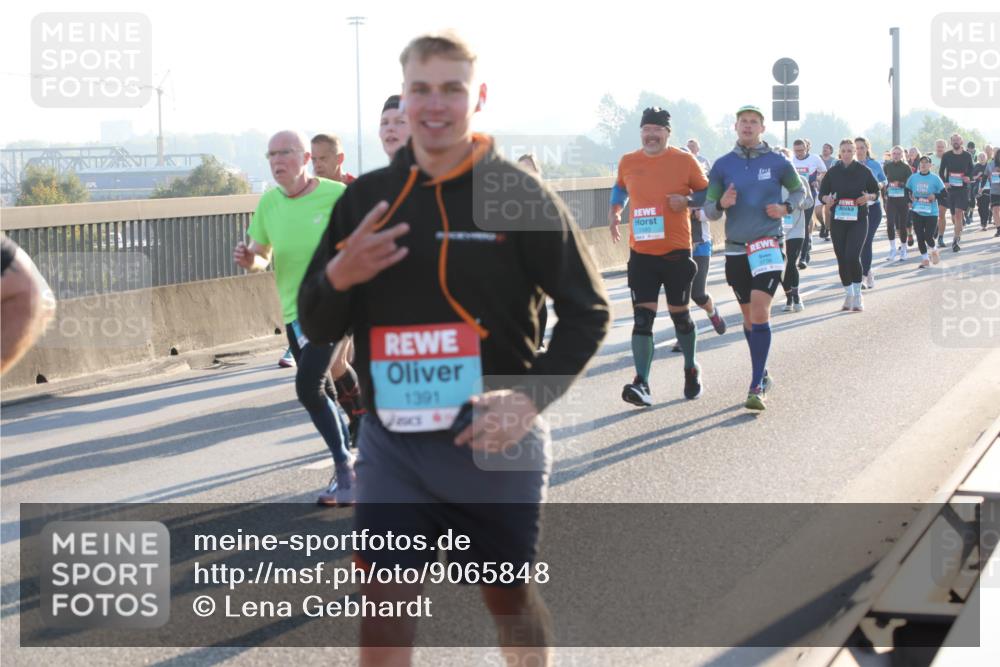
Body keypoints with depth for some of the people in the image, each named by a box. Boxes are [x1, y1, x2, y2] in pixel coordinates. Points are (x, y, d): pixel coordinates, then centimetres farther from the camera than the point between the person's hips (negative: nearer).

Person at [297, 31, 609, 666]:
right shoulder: (366, 198, 2)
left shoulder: (519, 194, -6)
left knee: (510, 595, 14)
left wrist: (533, 397, -17)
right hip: (392, 441, 2)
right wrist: (338, 277, -16)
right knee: (385, 601, 1)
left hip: (495, 440, -2)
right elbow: (319, 326, 7)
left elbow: (588, 312, -3)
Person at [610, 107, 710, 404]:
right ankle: (641, 385, -13)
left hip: (676, 251, -2)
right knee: (642, 318, -8)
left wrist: (687, 201, -13)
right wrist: (614, 212, 11)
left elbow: (707, 192, 6)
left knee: (680, 315, 9)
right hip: (641, 253, 2)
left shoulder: (684, 160, -2)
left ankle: (691, 369, 33)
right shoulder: (628, 162, 7)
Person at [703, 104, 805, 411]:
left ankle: (757, 387, -15)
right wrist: (721, 204, -17)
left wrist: (786, 208, -6)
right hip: (736, 248, 3)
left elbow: (798, 190, 14)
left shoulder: (777, 162, -1)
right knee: (748, 317, 13)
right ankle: (762, 374, 30)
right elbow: (708, 210, 6)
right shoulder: (723, 165, 3)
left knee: (760, 313, -16)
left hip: (768, 246, -3)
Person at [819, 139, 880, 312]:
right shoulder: (833, 172, 3)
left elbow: (876, 191, 8)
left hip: (858, 220, -3)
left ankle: (857, 295, -3)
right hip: (837, 220, 3)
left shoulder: (863, 171, -1)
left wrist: (868, 197, -13)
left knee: (852, 257, -17)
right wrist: (826, 199, -14)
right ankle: (848, 295, 21)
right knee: (841, 259, 5)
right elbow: (822, 193, 8)